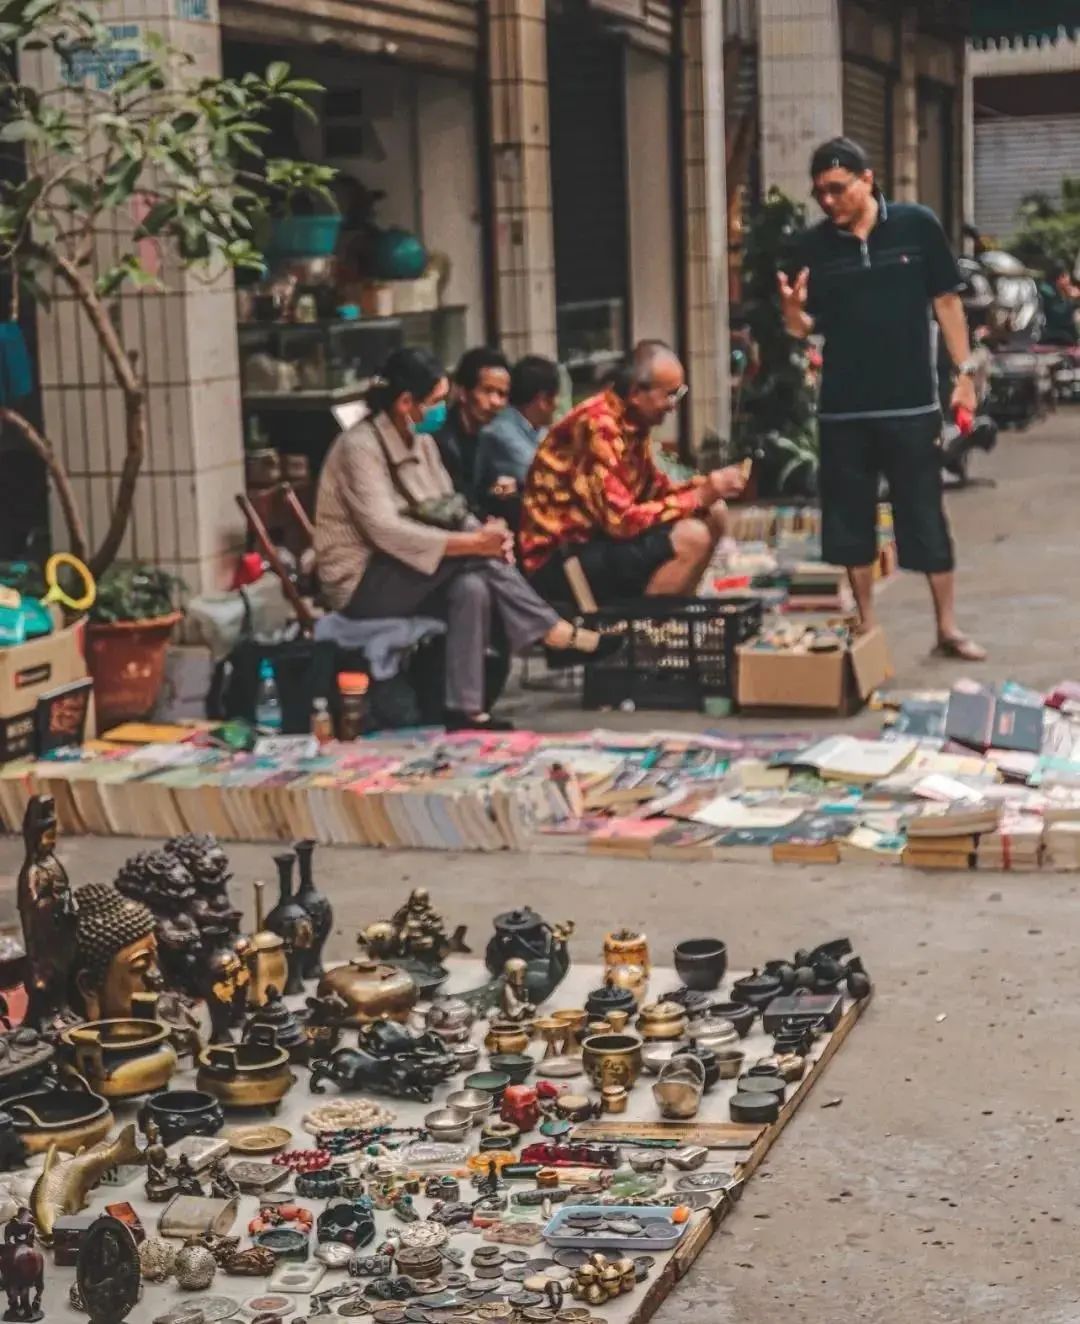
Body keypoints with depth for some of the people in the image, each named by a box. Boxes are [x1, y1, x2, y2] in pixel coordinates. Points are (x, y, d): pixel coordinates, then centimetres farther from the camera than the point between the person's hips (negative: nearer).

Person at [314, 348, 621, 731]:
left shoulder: (421, 442, 8)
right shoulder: (360, 445, -18)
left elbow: (447, 512, 5)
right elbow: (383, 530, -29)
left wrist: (486, 534, -19)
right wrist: (472, 543, -33)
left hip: (401, 576, 8)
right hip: (361, 583, -8)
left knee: (471, 586, -24)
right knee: (472, 556, -26)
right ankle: (556, 635, -21)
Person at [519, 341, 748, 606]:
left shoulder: (632, 419, 4)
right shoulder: (598, 427, -24)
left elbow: (653, 488, 12)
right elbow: (622, 521, -26)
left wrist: (705, 486, -6)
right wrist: (697, 497, -19)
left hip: (600, 536, 10)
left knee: (713, 514, 7)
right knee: (691, 538, -23)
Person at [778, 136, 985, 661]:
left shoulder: (917, 226, -3)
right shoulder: (814, 245, 2)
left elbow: (946, 301, 4)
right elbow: (808, 327, 7)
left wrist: (965, 370, 0)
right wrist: (792, 310, -16)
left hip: (911, 402, -2)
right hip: (843, 407, 2)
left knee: (925, 515, 3)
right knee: (849, 518, 8)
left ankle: (947, 628, 13)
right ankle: (864, 627, 21)